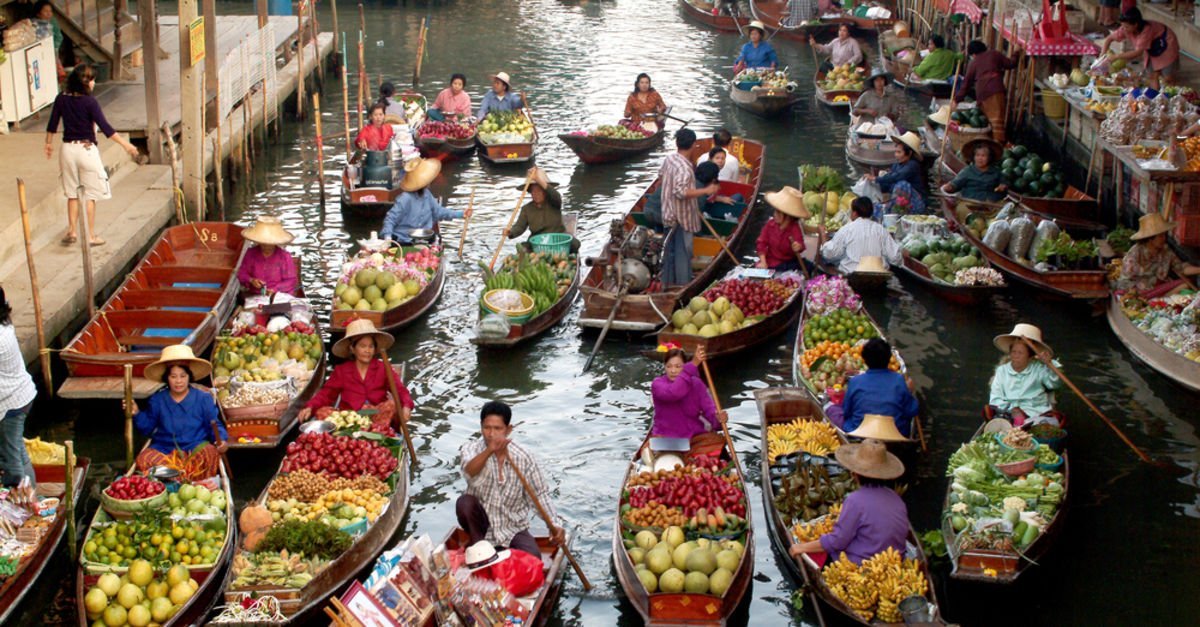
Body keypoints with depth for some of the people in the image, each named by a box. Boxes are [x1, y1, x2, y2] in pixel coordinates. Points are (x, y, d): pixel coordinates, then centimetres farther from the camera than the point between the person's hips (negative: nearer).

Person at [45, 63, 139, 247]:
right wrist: (125, 144, -13)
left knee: (72, 194, 16)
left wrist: (49, 144, 25)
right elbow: (105, 127, -17)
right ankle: (91, 235, 10)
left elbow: (52, 125, 9)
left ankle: (72, 231, 15)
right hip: (86, 149, -5)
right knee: (90, 195, 5)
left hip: (68, 149, 5)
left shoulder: (61, 99, 1)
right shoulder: (89, 101, -14)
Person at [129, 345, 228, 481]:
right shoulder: (157, 400, 12)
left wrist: (221, 440, -13)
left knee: (210, 453, -36)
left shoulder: (203, 398, 6)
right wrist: (137, 414, 0)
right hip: (164, 449, 2)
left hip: (196, 449, -1)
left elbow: (215, 425, 6)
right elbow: (147, 427, 16)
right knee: (144, 459, -31)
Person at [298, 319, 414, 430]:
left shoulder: (382, 368, 11)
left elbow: (400, 390, -2)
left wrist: (406, 407, -25)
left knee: (393, 404, -31)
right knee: (322, 412, -27)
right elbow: (327, 393, 8)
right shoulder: (341, 370, 14)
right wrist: (310, 407, -12)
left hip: (378, 416, -1)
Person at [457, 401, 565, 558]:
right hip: (482, 525, 0)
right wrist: (489, 451, -53)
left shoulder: (525, 458, -8)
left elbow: (539, 494, -1)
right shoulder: (471, 449, -10)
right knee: (464, 502, -30)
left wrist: (554, 524, -16)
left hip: (514, 529, 0)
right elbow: (469, 473, -34)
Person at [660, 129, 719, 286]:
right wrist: (706, 191, -28)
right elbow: (681, 192, -32)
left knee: (670, 250, 19)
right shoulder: (684, 168, -26)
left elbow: (661, 176, 18)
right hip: (682, 217, -9)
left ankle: (668, 282, 29)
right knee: (683, 252, 0)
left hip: (669, 214, 9)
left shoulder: (668, 159, 1)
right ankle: (683, 285, 5)